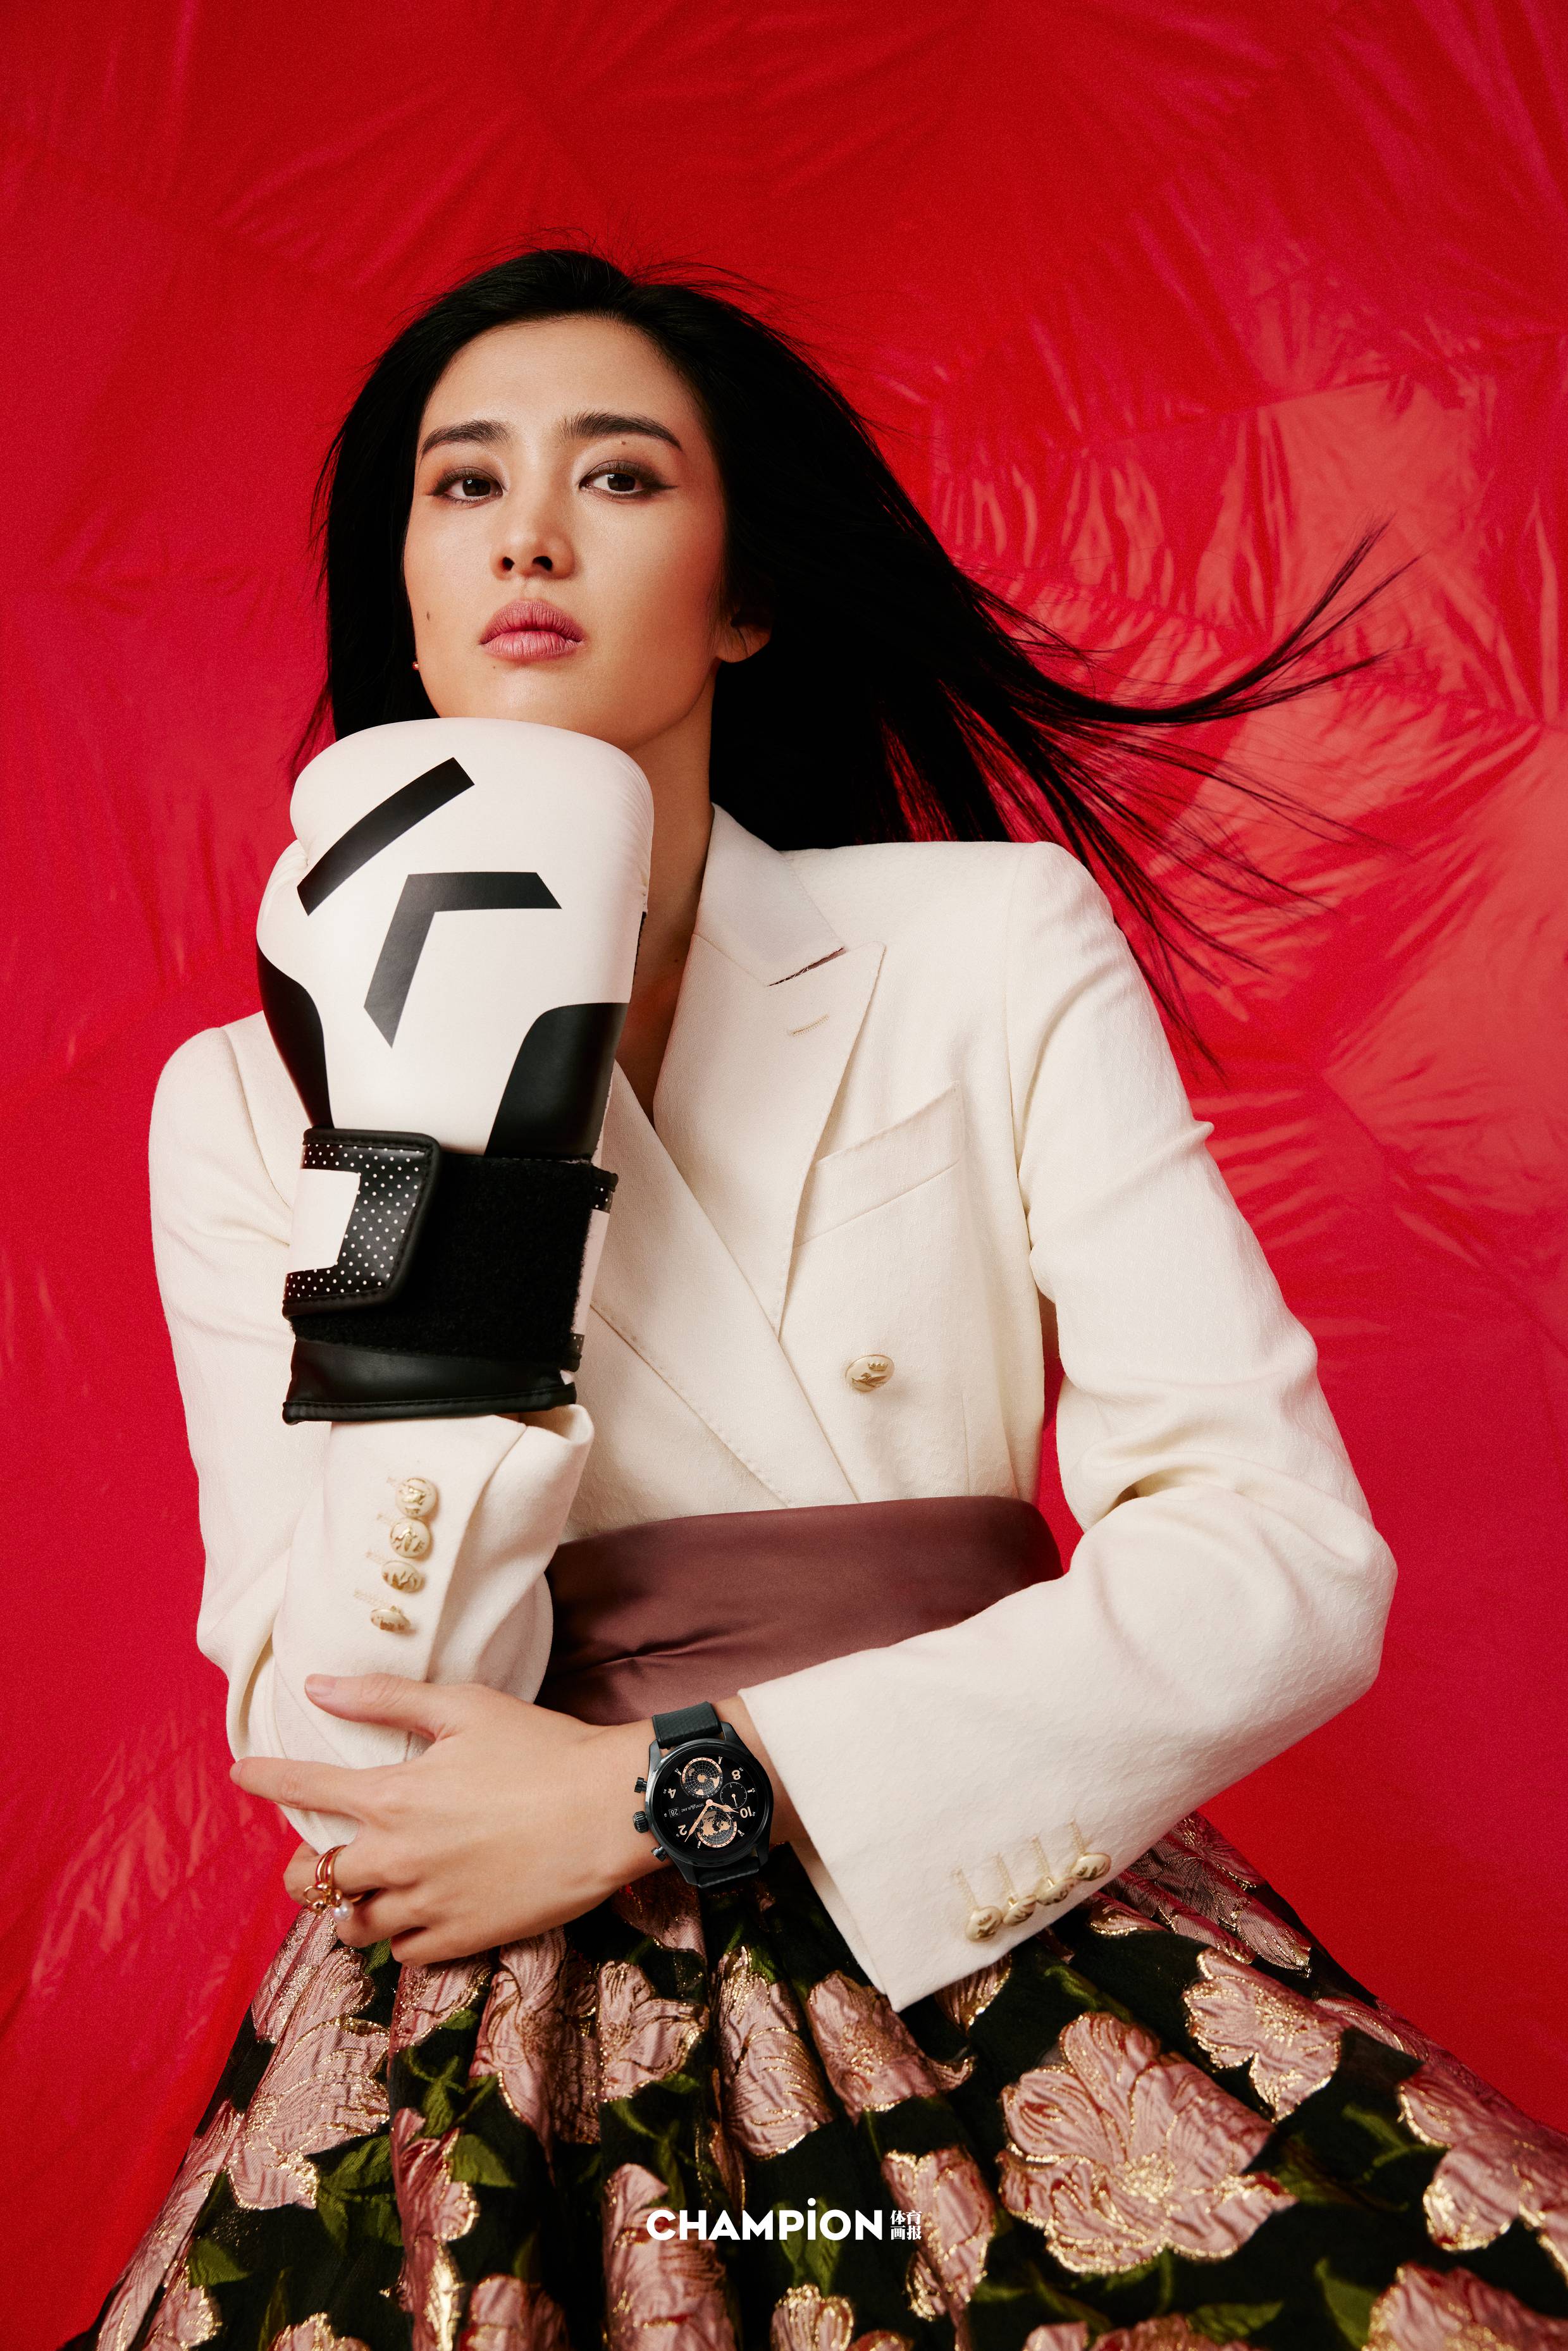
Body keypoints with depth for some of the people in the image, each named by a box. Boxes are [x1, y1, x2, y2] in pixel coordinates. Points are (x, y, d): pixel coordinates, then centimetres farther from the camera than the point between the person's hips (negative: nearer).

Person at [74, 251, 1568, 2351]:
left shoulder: (994, 942, 1)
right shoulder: (253, 1094, 4)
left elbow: (1292, 1565, -7)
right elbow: (346, 1767, -6)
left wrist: (673, 1787, -13)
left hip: (993, 1927, 1)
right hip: (489, 2008, 0)